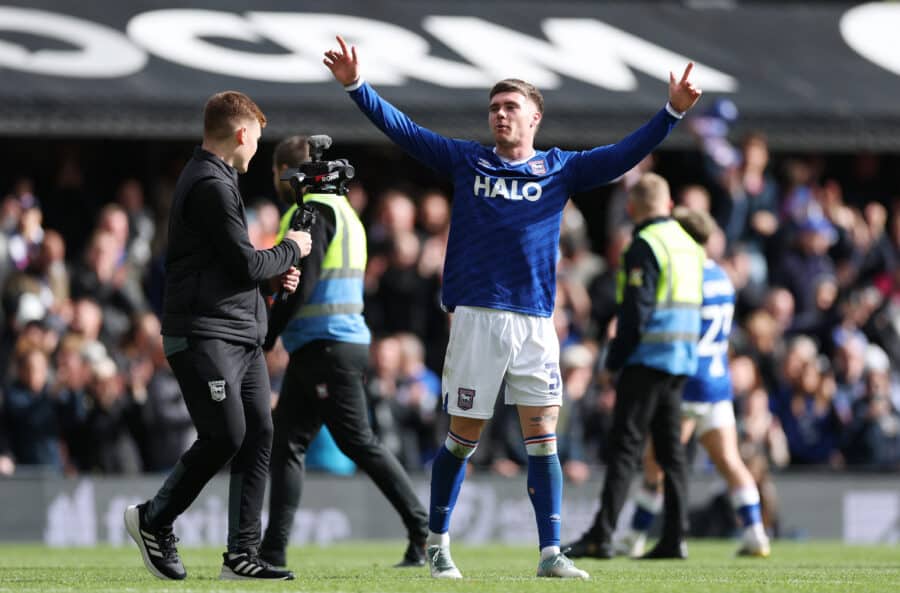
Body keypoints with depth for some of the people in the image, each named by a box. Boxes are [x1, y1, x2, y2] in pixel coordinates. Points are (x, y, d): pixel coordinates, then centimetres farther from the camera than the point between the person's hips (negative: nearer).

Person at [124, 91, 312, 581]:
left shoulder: (214, 180, 21)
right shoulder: (211, 186, -13)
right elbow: (244, 263, -16)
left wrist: (272, 273, 12)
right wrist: (290, 251, 0)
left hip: (241, 337, 10)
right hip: (205, 334, -10)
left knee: (258, 436, 3)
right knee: (225, 436, -12)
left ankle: (241, 554, 3)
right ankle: (154, 520, 6)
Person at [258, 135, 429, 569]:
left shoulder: (312, 212, -12)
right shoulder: (342, 209, 19)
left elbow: (300, 285, -18)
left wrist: (265, 339, -13)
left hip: (327, 348, -10)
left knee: (359, 443, -6)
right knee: (286, 442, 11)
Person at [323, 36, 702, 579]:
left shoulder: (561, 168, 9)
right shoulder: (466, 161, 8)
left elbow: (624, 155, 2)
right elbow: (403, 130, 6)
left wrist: (672, 112, -8)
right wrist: (357, 86, -4)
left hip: (535, 324, 1)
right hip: (476, 317, -1)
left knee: (543, 437, -3)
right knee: (463, 438, 4)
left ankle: (551, 554, -2)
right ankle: (438, 544, 18)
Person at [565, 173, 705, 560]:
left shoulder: (645, 246, -11)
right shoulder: (689, 245, 15)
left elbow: (635, 311, -16)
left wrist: (614, 361, -11)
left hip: (648, 358, -8)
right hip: (681, 362, 8)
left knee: (624, 448, -8)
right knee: (670, 449, 9)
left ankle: (601, 537, -11)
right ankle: (674, 538, 6)